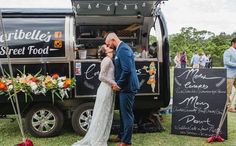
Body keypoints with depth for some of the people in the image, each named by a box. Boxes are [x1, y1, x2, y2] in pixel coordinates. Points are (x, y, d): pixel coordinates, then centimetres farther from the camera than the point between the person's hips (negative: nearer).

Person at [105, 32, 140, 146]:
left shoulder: (123, 49, -17)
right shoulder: (121, 49, 14)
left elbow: (127, 70, -25)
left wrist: (119, 84, -15)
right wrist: (118, 83, 12)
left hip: (127, 87, -10)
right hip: (125, 87, 10)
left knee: (127, 114, 0)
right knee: (123, 113, 19)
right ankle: (121, 136, 34)